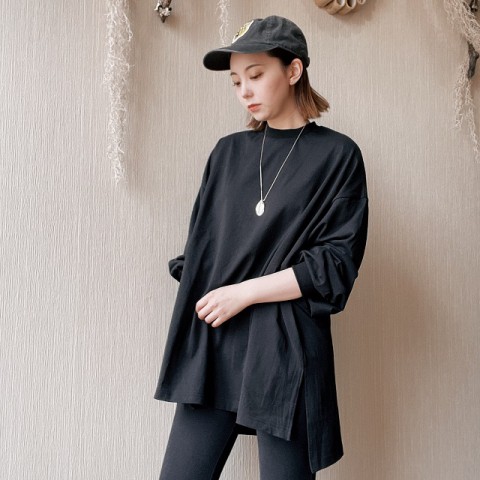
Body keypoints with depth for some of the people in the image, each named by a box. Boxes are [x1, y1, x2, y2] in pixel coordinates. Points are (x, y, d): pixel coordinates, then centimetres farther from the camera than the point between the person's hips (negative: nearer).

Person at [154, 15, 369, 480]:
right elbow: (199, 245, 13)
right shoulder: (227, 152, 12)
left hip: (285, 348, -3)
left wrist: (245, 292, -10)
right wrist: (199, 305, -1)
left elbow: (337, 264, -5)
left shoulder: (336, 155, 1)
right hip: (211, 342, 4)